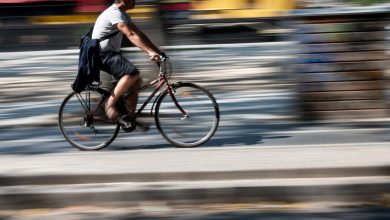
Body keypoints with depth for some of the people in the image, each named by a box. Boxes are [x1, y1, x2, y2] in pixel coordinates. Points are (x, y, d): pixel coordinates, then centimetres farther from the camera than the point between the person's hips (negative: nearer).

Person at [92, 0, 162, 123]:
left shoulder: (123, 15, 13)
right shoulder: (114, 13, -19)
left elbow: (139, 34, 10)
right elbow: (131, 35, -30)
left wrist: (157, 51, 2)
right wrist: (150, 52, -38)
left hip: (111, 53, 10)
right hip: (102, 54, -10)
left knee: (136, 80, 4)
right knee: (133, 73, -28)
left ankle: (130, 116, 8)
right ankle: (110, 105, -19)